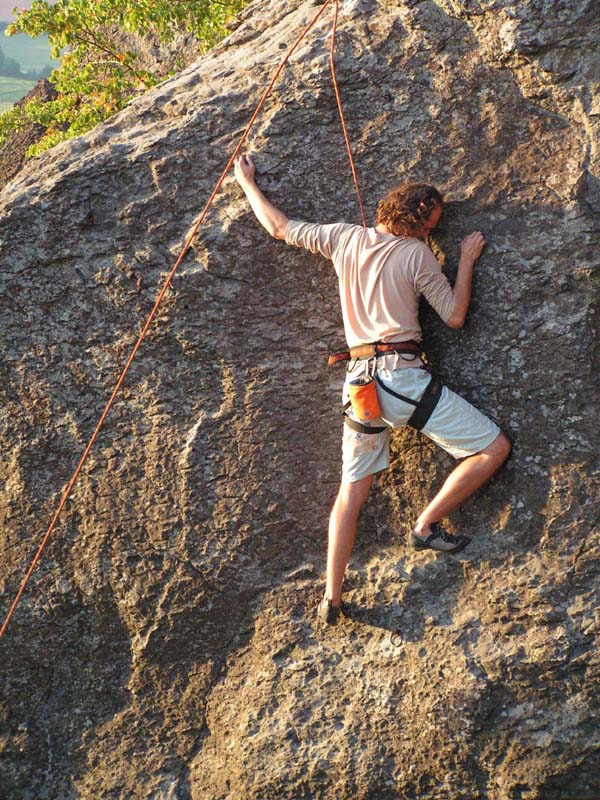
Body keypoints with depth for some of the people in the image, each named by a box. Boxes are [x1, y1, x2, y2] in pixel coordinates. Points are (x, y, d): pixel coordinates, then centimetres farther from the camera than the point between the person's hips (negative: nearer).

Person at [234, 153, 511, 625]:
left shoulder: (344, 239, 11)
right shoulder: (417, 254, -2)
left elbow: (279, 227, 20)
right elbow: (455, 317, 2)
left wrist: (247, 182, 34)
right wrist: (467, 260, 13)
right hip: (403, 377, -6)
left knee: (352, 490, 14)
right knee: (495, 448, 1)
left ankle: (332, 598, 13)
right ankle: (427, 524, 5)